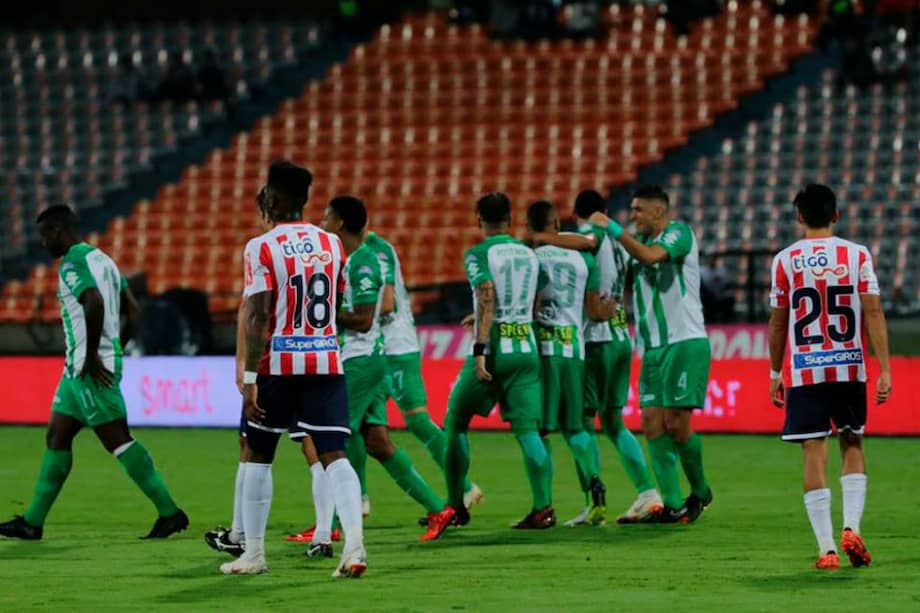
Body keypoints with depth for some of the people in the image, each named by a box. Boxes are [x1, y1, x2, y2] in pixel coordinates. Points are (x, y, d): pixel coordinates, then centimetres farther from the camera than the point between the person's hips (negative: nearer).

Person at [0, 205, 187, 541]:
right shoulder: (101, 258, 17)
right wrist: (114, 351, 19)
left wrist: (92, 358, -22)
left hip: (90, 369, -10)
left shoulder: (73, 261, -12)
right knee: (57, 438, 11)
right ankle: (32, 522, 14)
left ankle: (170, 512, -7)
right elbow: (131, 311, 18)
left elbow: (95, 302, -28)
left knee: (118, 441, -8)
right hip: (79, 368, 10)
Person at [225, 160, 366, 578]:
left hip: (279, 363, -4)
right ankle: (354, 542, -22)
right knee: (333, 455, -2)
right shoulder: (331, 245, 9)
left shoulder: (262, 248, -8)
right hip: (327, 359, 4)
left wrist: (250, 377, -15)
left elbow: (259, 317, -14)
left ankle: (253, 552, 17)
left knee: (257, 455, 13)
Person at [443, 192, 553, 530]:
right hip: (526, 348, 4)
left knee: (456, 422, 10)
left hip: (494, 348, -4)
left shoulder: (478, 254, -4)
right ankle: (543, 507, -13)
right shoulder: (529, 255, 13)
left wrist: (480, 349, -21)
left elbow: (487, 298, -17)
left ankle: (455, 506, 12)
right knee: (527, 429, 1)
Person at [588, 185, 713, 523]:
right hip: (652, 346, 7)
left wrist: (613, 228, -19)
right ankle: (673, 504, -1)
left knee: (677, 424, -9)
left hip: (685, 342, -7)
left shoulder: (679, 233, -7)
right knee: (652, 423, -3)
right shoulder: (642, 241, 16)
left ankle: (700, 492, 14)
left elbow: (650, 256, -25)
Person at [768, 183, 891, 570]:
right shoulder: (857, 256, 1)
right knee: (852, 445, 16)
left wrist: (774, 374, 15)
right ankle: (851, 528, -2)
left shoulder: (786, 260, 1)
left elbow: (778, 323, 5)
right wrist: (885, 370, -3)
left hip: (804, 370, -1)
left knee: (814, 453, 0)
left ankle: (826, 548, -4)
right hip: (849, 366, 1)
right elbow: (873, 313, -4)